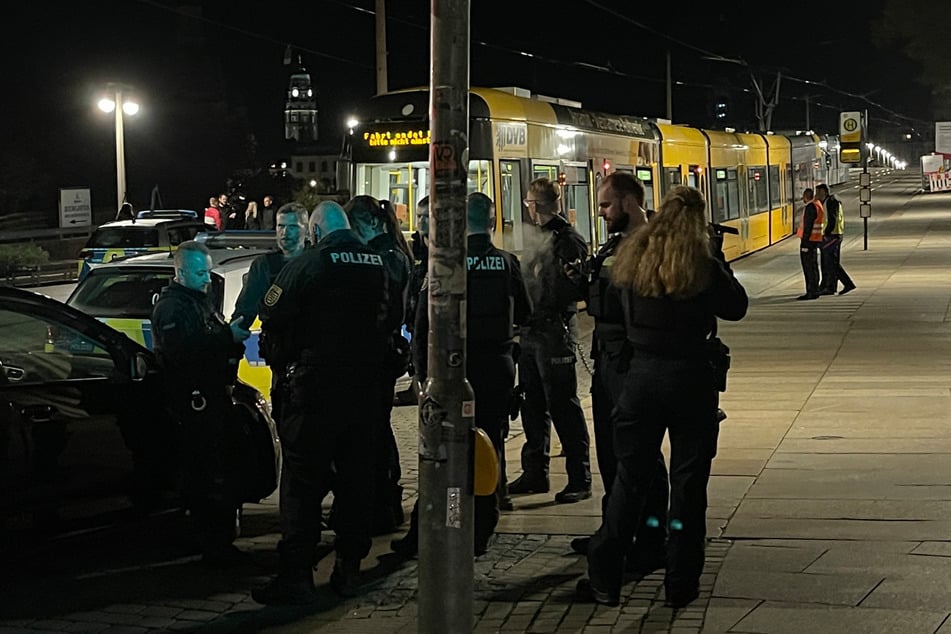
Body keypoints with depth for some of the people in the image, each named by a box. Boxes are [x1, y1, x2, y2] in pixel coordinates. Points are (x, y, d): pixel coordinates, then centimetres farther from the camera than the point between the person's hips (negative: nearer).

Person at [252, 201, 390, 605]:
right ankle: (349, 567, 16)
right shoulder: (379, 265, 6)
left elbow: (273, 317, -8)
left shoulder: (307, 265, -10)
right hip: (367, 384, 5)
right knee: (357, 476, 12)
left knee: (303, 479, -1)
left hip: (316, 383, -5)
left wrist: (282, 356, 9)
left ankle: (296, 574, -4)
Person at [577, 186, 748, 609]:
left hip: (641, 375, 3)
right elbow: (736, 308, 2)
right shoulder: (703, 267, -11)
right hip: (691, 377, -3)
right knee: (688, 482, 7)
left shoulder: (632, 258, -1)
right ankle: (681, 583, 11)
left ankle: (604, 578, 11)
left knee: (630, 478, 10)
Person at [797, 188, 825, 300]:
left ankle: (812, 292, -7)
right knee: (813, 266, 15)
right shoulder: (817, 205, 15)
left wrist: (805, 242, -22)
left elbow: (808, 226, -21)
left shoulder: (810, 207, -16)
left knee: (809, 267, -7)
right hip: (815, 240, 10)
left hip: (809, 240, -10)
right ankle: (813, 291, 21)